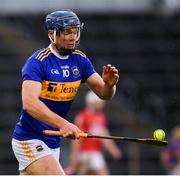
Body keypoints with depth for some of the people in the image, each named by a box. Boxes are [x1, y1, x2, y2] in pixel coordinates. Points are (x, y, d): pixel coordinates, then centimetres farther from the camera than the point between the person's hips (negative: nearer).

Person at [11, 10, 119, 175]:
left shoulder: (80, 60, 5)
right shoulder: (38, 61, -16)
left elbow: (104, 94, 2)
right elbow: (29, 102, -29)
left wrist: (109, 84, -23)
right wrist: (62, 123, -41)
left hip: (54, 142, 7)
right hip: (29, 141, -7)